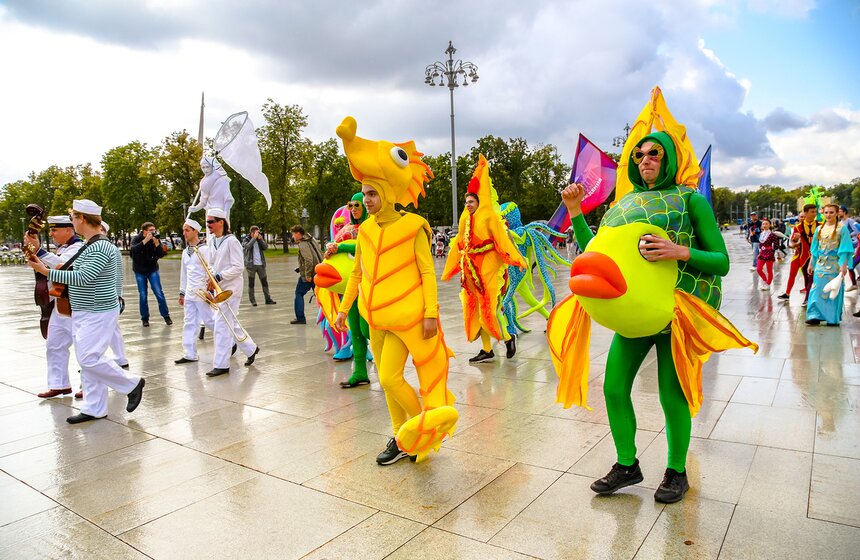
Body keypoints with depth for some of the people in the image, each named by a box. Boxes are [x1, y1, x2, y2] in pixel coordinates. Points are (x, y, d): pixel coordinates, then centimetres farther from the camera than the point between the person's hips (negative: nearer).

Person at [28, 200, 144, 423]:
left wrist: (46, 272, -21)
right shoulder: (90, 246, 13)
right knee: (86, 360, 10)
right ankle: (94, 409, 16)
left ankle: (132, 384, 5)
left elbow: (82, 277, -26)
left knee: (89, 358, -12)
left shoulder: (100, 248, -19)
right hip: (83, 313, 10)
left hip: (98, 314, -10)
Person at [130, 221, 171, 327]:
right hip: (140, 271, 0)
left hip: (152, 270, 1)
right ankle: (145, 318, 15)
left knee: (159, 294, -4)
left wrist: (156, 243, -27)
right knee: (143, 296, 2)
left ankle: (166, 316, 6)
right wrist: (145, 240, -36)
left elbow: (161, 255, -13)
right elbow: (133, 249, -29)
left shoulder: (156, 239, -6)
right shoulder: (137, 239, -9)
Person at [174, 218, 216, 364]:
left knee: (209, 321, -1)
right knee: (189, 323, 7)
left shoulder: (204, 249, -9)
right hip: (189, 293, 7)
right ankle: (190, 354, 12)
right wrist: (182, 293, 19)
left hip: (202, 292, -7)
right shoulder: (185, 252, 13)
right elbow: (183, 273, 19)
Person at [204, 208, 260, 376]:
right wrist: (211, 278, -3)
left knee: (222, 326, -7)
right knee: (232, 324, 15)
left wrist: (218, 277, -20)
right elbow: (211, 264, 15)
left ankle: (221, 365, 0)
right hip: (219, 288, 8)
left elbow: (238, 267, -17)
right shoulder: (212, 242, 9)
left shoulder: (231, 241, -14)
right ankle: (251, 349, 33)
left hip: (230, 288, -8)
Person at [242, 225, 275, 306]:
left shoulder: (260, 239, 11)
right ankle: (252, 300, 7)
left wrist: (260, 239, -13)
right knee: (251, 283, 2)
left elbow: (266, 247, -2)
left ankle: (268, 299, 11)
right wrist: (254, 238, -19)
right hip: (251, 264, -4)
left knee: (264, 282, 5)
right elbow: (248, 246, -20)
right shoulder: (247, 240, 0)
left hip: (261, 264, 4)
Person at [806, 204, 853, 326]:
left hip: (834, 264, -4)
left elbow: (845, 250, -7)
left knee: (833, 291, 0)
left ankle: (833, 318, 8)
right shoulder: (819, 229, 10)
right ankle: (815, 316, 4)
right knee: (817, 290, 0)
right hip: (820, 264, 4)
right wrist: (811, 263, 11)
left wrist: (843, 265, -14)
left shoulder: (842, 229, -3)